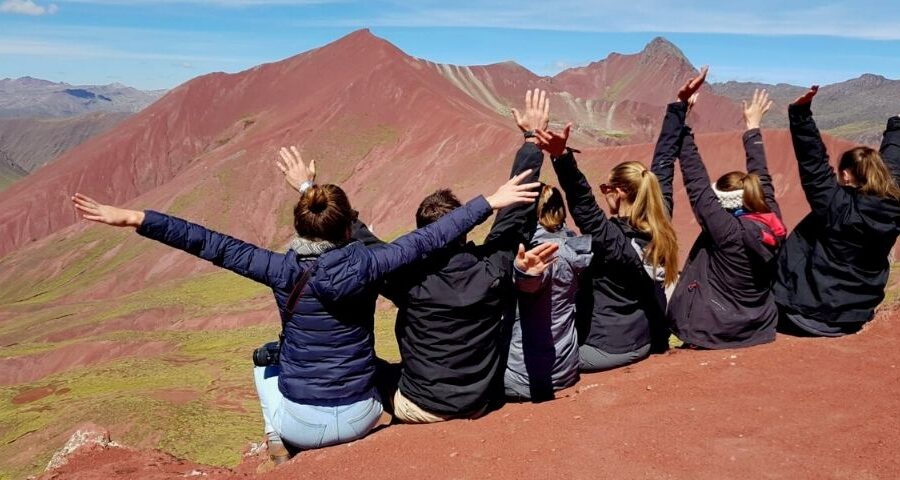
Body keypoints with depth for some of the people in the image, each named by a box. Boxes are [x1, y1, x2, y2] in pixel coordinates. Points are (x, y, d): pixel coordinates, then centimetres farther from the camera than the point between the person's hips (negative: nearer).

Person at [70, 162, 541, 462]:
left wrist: (132, 219, -13)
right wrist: (491, 200, -5)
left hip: (300, 423, 0)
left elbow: (212, 245, -17)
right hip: (359, 417, 1)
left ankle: (279, 443, 23)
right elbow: (430, 238, -12)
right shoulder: (367, 265, -15)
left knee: (265, 359, 32)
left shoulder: (285, 271, -17)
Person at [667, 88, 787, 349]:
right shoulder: (771, 224, -12)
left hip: (711, 330, -7)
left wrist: (683, 125, -23)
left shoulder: (726, 229, -27)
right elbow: (761, 178, 2)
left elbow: (696, 183, -25)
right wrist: (753, 126, 12)